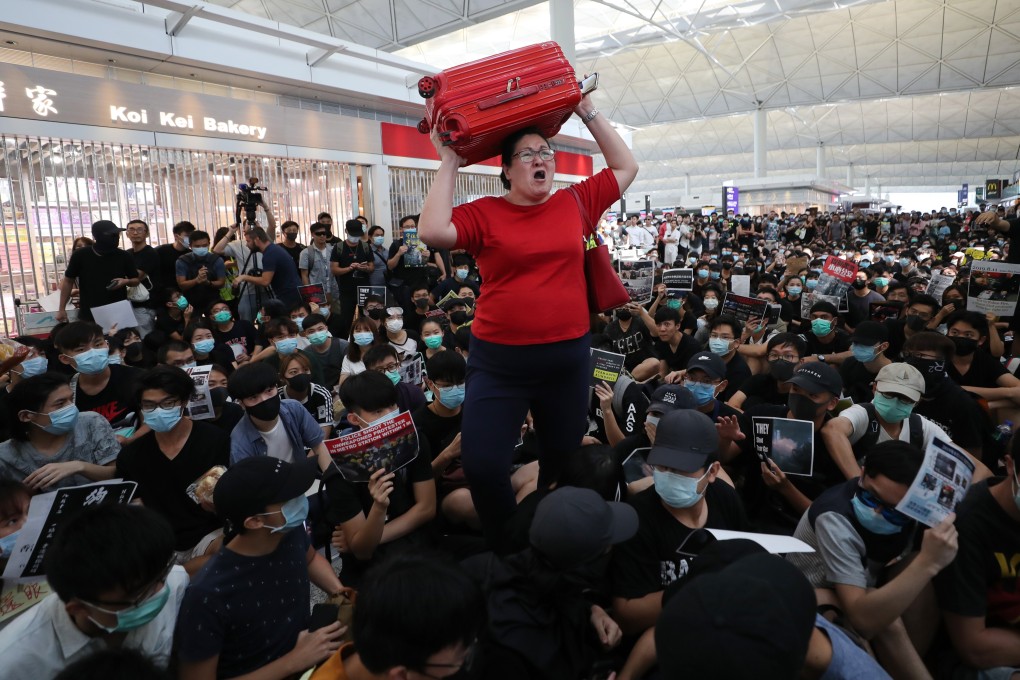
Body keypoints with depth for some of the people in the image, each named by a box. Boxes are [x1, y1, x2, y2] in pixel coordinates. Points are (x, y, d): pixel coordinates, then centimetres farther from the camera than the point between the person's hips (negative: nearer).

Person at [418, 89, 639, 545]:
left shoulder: (576, 204, 5)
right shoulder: (484, 214, -4)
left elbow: (626, 167, 14)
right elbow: (432, 232, -19)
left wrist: (589, 114, 10)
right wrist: (448, 165, -10)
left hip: (568, 357, 3)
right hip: (497, 361, -2)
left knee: (564, 463, 17)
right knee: (483, 466, -5)